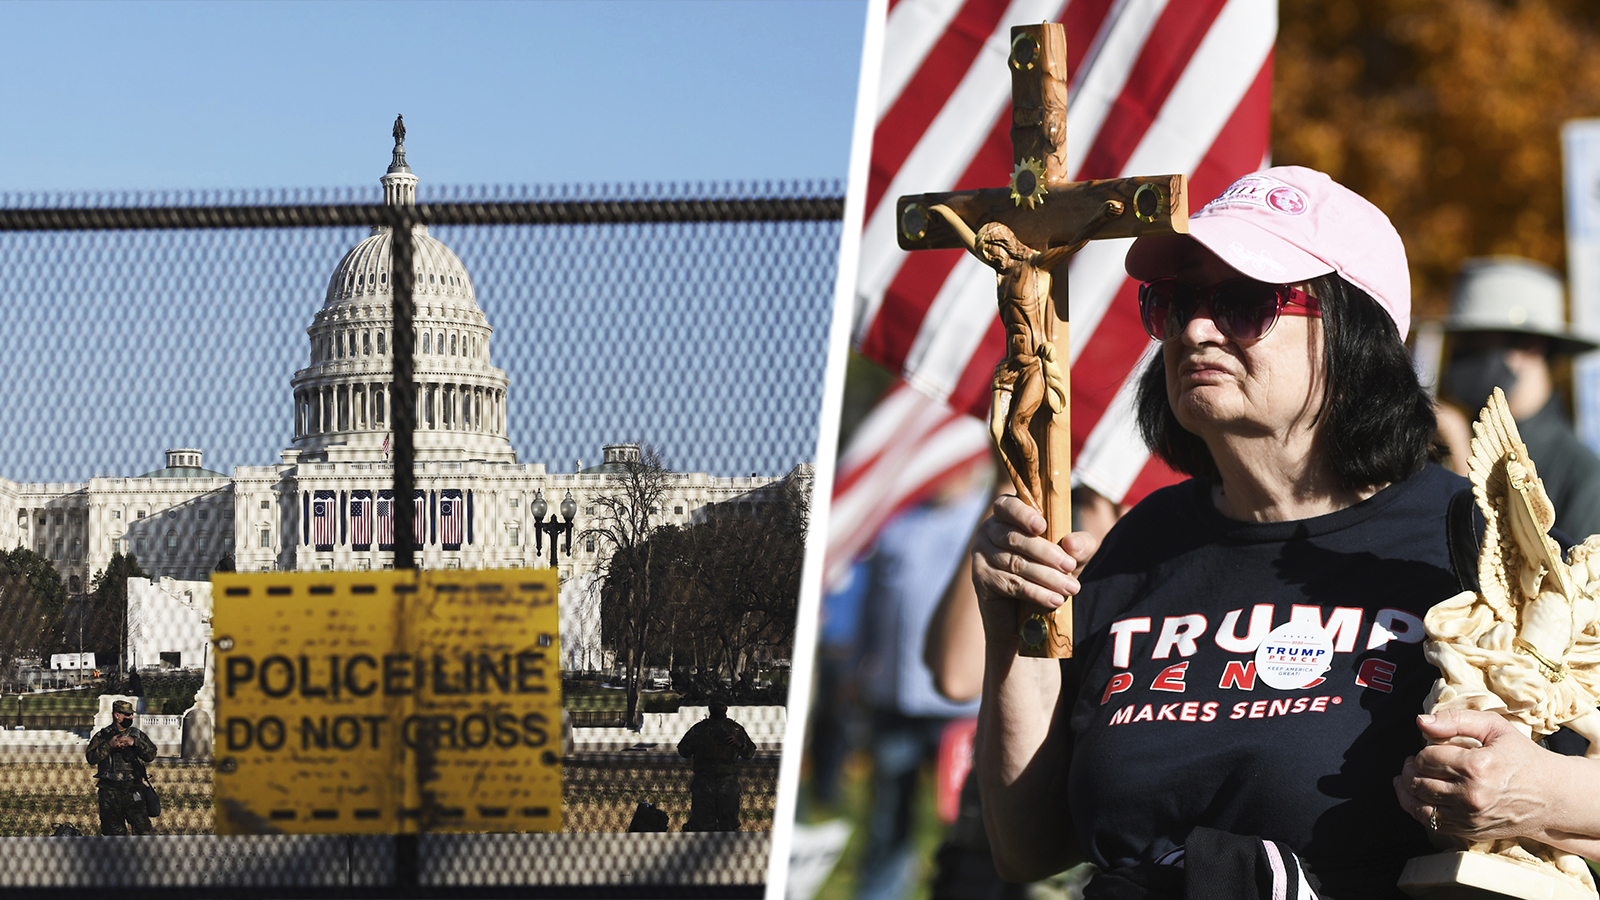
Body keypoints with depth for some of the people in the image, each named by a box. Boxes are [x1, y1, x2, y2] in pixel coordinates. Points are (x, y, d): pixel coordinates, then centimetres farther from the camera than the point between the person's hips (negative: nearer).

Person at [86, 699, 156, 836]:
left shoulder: (137, 735, 11)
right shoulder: (102, 736, 5)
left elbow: (151, 755, -2)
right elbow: (91, 758, -6)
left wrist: (134, 742, -15)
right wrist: (109, 745, -17)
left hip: (132, 791, 1)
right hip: (110, 793, -1)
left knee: (142, 827, -10)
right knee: (114, 831, 3)